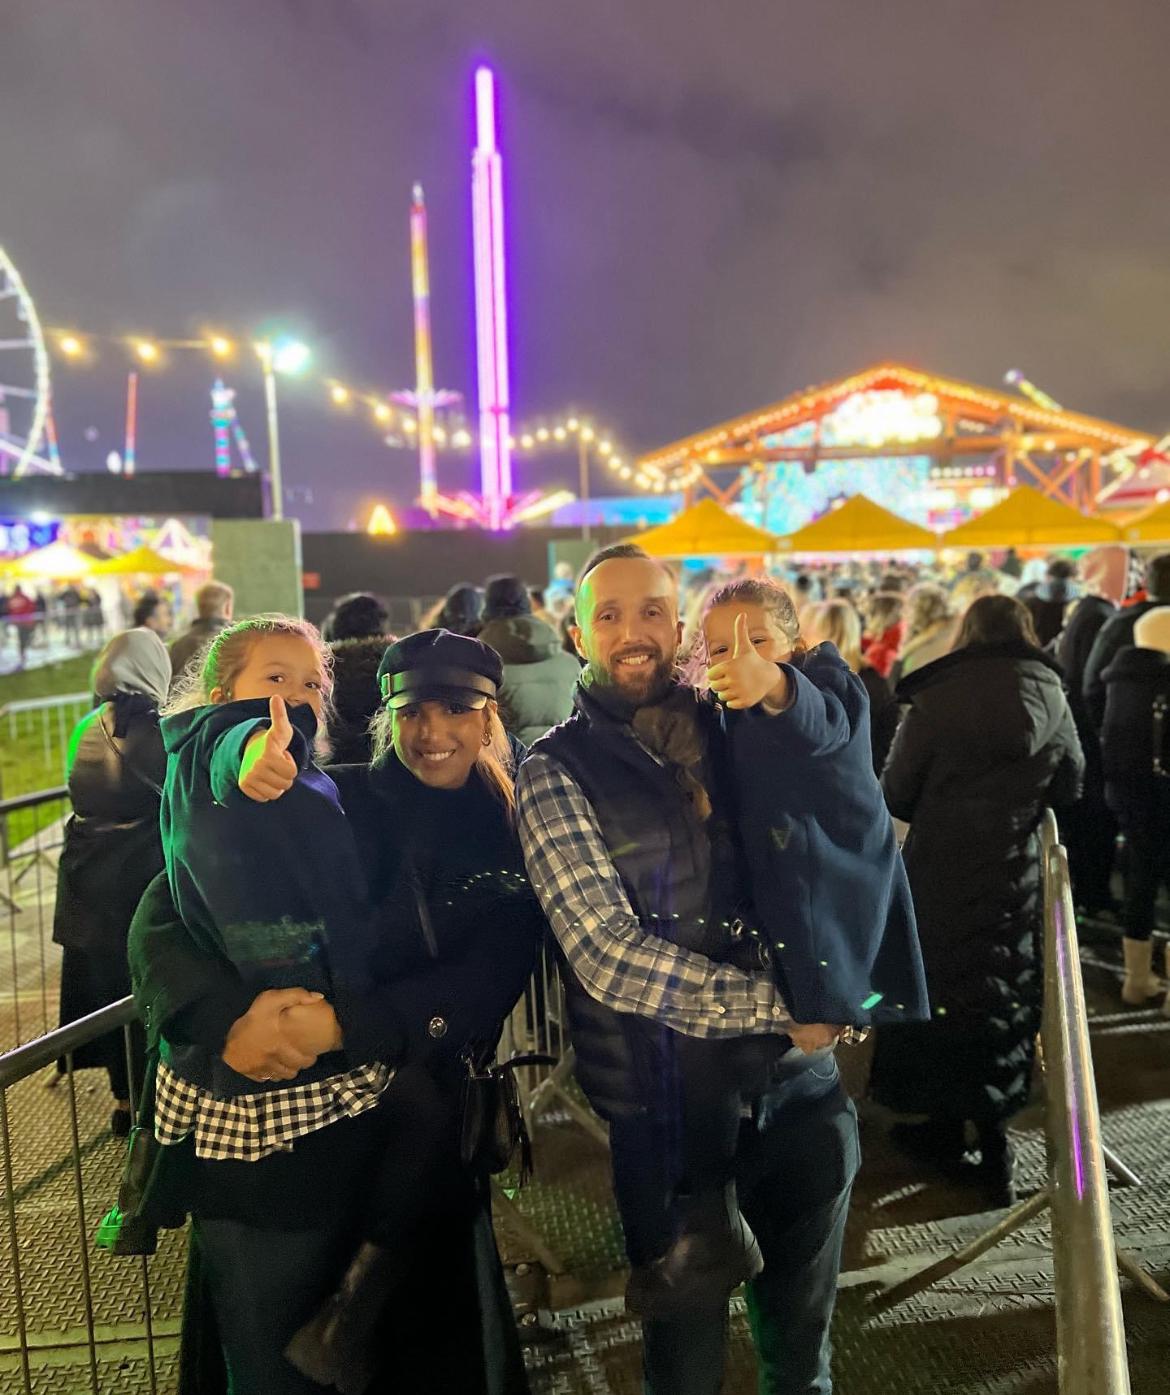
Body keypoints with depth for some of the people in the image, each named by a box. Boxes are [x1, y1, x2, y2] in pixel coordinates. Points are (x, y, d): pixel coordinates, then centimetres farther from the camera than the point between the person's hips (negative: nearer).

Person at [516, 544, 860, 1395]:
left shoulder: (733, 729, 3)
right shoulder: (556, 773, -9)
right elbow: (609, 955, -17)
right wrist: (778, 1004, -16)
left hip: (799, 1077, 4)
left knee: (803, 1325, 24)